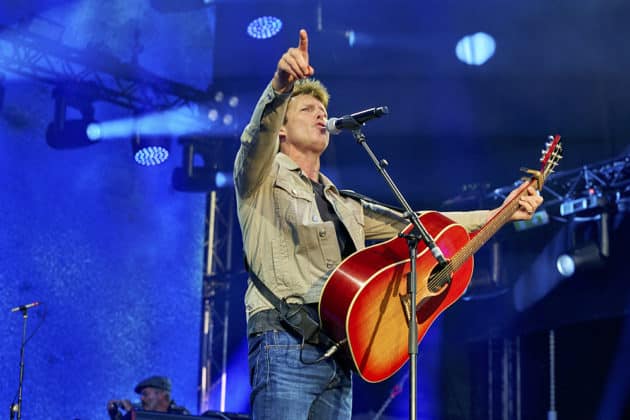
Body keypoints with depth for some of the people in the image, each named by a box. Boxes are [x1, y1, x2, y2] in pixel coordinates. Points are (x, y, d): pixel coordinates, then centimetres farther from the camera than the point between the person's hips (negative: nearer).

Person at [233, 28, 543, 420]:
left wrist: (501, 213, 16)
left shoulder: (345, 206, 27)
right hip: (286, 342, -7)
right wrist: (281, 85, -34)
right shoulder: (262, 178, 9)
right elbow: (258, 137, -13)